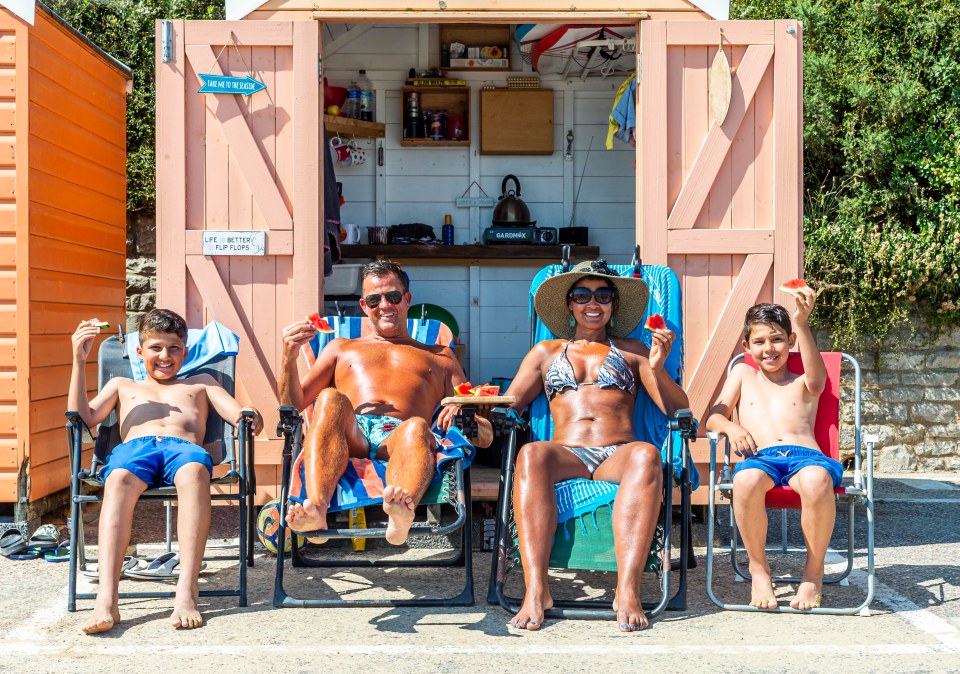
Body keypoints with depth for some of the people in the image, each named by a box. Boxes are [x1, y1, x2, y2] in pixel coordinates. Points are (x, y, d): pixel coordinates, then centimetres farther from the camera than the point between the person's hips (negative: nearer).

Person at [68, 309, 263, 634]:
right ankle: (106, 598, -51)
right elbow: (84, 418, 20)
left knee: (194, 472, -41)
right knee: (118, 479, -40)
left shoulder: (200, 383, 36)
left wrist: (250, 418, -5)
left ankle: (187, 591, -50)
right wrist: (79, 361, 12)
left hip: (184, 447, 0)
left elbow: (238, 414, 21)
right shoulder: (122, 385, 37)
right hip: (134, 447, 1)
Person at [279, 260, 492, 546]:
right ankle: (316, 509, -54)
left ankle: (402, 512, -68)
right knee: (331, 399, -33)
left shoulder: (439, 356, 33)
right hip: (349, 437, 1)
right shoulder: (341, 348, 36)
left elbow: (486, 436, 23)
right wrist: (289, 358, 6)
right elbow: (292, 407, 24)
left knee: (417, 427, -37)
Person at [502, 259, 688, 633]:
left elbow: (678, 409, 13)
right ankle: (536, 590, -41)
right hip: (566, 454, 0)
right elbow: (508, 404, 17)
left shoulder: (632, 351, 22)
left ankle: (627, 590, -43)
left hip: (618, 455, 0)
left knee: (647, 454, -36)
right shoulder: (546, 352, 26)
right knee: (531, 453, -34)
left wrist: (657, 368, -5)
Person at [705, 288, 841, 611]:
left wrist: (802, 323, -15)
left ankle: (814, 570, -15)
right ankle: (758, 567, -14)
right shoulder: (743, 373, 29)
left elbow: (816, 380, -3)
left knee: (816, 480, -39)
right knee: (746, 480, -39)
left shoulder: (802, 383, 24)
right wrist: (731, 427, -6)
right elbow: (713, 417, 20)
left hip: (805, 454, 0)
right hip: (761, 457, 1)